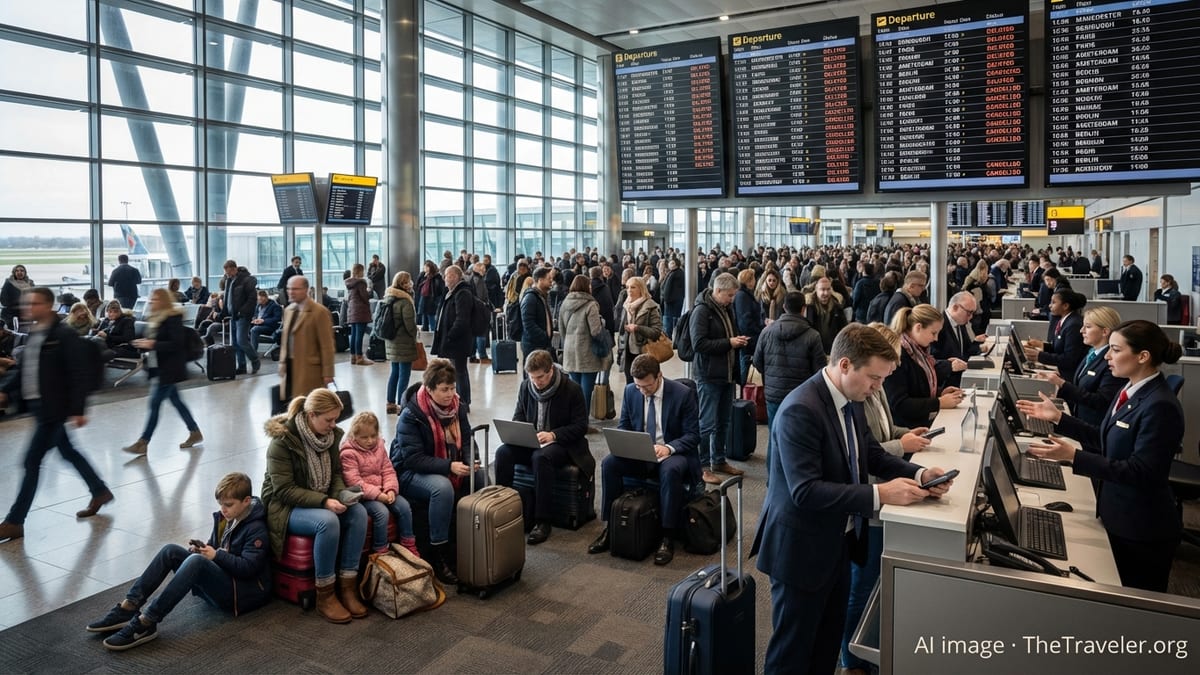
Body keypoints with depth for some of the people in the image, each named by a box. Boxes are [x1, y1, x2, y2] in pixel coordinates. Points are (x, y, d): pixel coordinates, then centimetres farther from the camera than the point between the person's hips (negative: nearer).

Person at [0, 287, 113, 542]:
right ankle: (100, 491, 34)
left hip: (54, 407, -9)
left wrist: (77, 410, -20)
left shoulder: (64, 335, -16)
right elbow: (22, 368, 16)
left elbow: (79, 374, -18)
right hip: (39, 405, 9)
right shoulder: (34, 334, 10)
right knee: (67, 451, 19)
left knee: (32, 461, -4)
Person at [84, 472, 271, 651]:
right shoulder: (223, 518, 12)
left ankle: (145, 623, -34)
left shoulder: (256, 529, -12)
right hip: (218, 582, 8)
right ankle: (127, 608, -15)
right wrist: (202, 549, 1)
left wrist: (216, 555, -18)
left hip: (244, 592, -8)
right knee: (171, 551, -5)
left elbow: (248, 567, -20)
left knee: (196, 561, -33)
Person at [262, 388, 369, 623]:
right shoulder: (283, 441, -20)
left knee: (359, 512, -22)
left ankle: (347, 587, -16)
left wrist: (341, 495, -10)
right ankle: (325, 596, -20)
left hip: (320, 502, 6)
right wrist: (324, 501, -30)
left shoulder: (330, 435, 0)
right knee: (328, 522, -35)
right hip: (286, 507, -6)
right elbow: (284, 490, -22)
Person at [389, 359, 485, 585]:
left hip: (450, 467, 6)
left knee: (482, 477, -19)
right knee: (443, 487, -36)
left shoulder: (457, 406, -2)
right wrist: (449, 466, -33)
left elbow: (466, 440, 5)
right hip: (411, 473, -6)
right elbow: (413, 458, -24)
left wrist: (470, 461, -17)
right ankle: (438, 554, -23)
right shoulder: (411, 415, -19)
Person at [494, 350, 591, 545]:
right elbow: (518, 416, 16)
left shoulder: (572, 389, -10)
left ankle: (542, 521, -29)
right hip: (529, 442, 5)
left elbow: (580, 427, -9)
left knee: (541, 457, -37)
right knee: (503, 452, -24)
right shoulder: (525, 386, 5)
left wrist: (552, 435, -22)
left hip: (560, 444, -5)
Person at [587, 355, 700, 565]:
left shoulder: (683, 394, -11)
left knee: (671, 470, -37)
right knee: (609, 464, -22)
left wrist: (669, 448, -29)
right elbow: (623, 426, 12)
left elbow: (693, 435, -11)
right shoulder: (630, 391, 1)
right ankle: (611, 526, -10)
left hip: (672, 453, -4)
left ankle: (668, 538, -26)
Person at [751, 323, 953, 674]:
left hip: (837, 541, 9)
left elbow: (872, 453, 10)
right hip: (802, 547, -9)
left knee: (830, 638, 24)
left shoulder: (851, 399, 0)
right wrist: (879, 495, -31)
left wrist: (918, 473, -7)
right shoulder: (801, 410, -29)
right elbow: (806, 491, -32)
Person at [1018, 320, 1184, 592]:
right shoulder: (1131, 391, 4)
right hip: (1118, 517, 8)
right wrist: (1057, 417, 5)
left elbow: (1140, 471, -26)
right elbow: (1106, 441, 11)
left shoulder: (1160, 406, -24)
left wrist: (1073, 456, -32)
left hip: (1143, 530, -8)